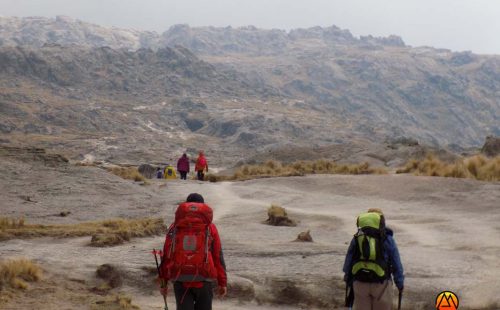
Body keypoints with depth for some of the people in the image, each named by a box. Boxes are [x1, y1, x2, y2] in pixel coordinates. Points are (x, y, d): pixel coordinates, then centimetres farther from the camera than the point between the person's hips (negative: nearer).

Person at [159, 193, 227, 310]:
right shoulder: (210, 227, 5)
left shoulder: (175, 227, 8)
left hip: (180, 279, 1)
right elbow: (218, 256, 2)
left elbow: (166, 256, 6)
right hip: (203, 280, -1)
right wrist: (222, 282, 6)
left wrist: (163, 282, 10)